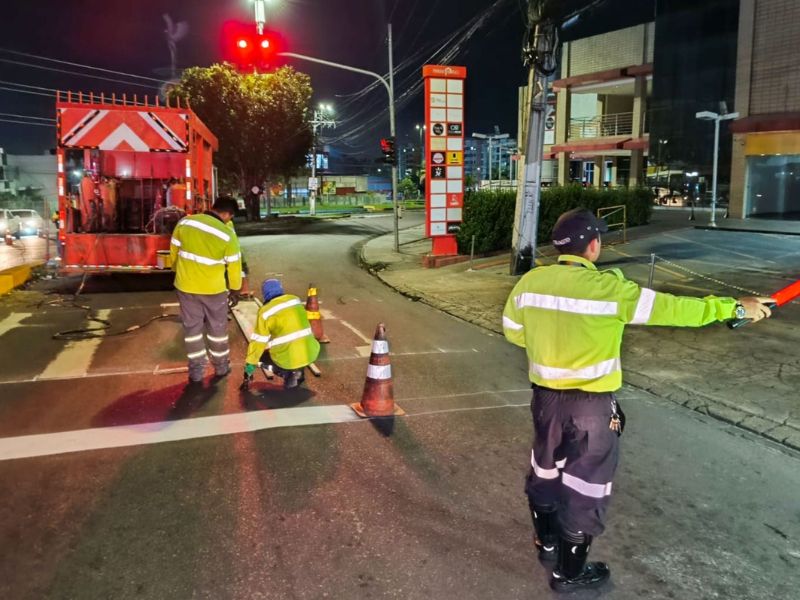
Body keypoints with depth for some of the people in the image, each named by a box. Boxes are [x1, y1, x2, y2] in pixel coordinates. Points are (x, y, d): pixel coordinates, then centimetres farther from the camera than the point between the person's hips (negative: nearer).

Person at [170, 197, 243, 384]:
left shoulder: (184, 222, -7)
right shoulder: (227, 235, -17)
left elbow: (174, 252, 5)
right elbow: (234, 266, -10)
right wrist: (235, 289, 6)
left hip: (185, 286, 3)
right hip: (214, 289, -3)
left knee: (192, 328, 15)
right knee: (217, 328, 16)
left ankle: (196, 371, 21)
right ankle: (221, 367, 30)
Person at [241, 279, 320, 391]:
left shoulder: (265, 312, -6)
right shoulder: (296, 300, 8)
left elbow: (258, 342, -2)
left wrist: (249, 369, 9)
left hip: (287, 359, -4)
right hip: (310, 353, 4)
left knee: (259, 354, 21)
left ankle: (288, 372, 2)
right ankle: (297, 371, 14)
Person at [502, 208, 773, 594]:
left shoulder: (531, 282, -5)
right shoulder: (609, 289, -19)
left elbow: (513, 331, 8)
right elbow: (674, 309, -12)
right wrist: (735, 307, -1)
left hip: (546, 397, 5)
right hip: (590, 406, -5)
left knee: (546, 468, 24)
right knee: (584, 483, 11)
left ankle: (546, 542, 45)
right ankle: (570, 572, 27)